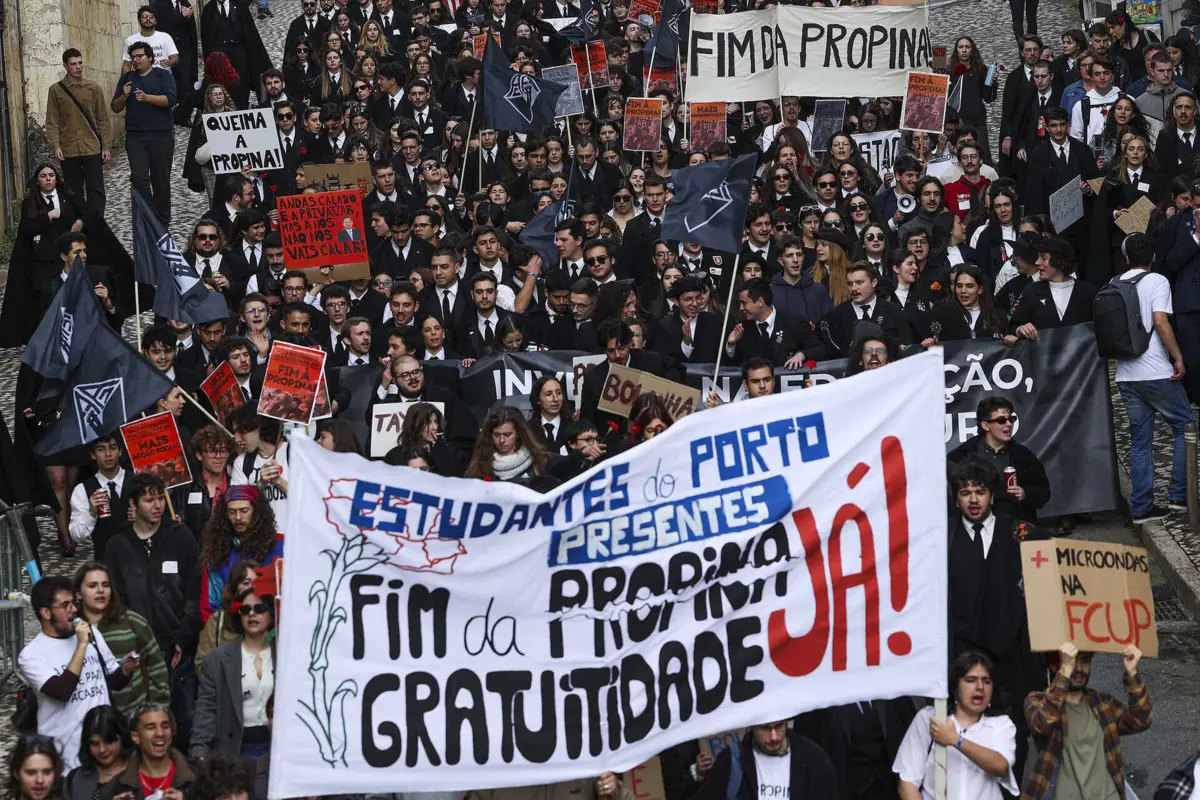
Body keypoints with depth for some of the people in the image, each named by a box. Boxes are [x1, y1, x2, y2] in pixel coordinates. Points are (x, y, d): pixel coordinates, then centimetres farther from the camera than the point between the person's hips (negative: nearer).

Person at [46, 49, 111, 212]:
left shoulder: (94, 88, 4)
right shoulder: (56, 90, 2)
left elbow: (103, 119, 5)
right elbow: (52, 121, 1)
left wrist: (106, 146, 0)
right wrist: (55, 145, -10)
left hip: (92, 149, 0)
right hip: (68, 150, 0)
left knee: (96, 191, -2)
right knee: (74, 192, 7)